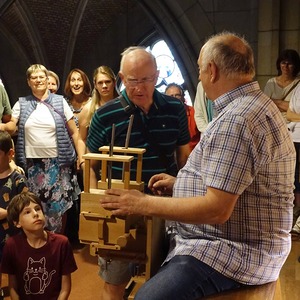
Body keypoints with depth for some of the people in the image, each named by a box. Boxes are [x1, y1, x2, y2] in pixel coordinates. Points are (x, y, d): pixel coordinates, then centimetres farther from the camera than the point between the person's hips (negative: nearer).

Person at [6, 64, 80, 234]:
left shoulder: (60, 102, 3)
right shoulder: (21, 104, 6)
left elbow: (74, 132, 3)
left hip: (57, 163, -1)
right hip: (31, 164, 1)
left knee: (58, 206, 3)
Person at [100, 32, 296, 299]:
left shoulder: (237, 119, -24)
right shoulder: (255, 105, 11)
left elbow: (217, 209, -27)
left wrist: (143, 204, -19)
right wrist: (180, 183, 13)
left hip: (235, 253, -11)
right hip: (229, 238, 11)